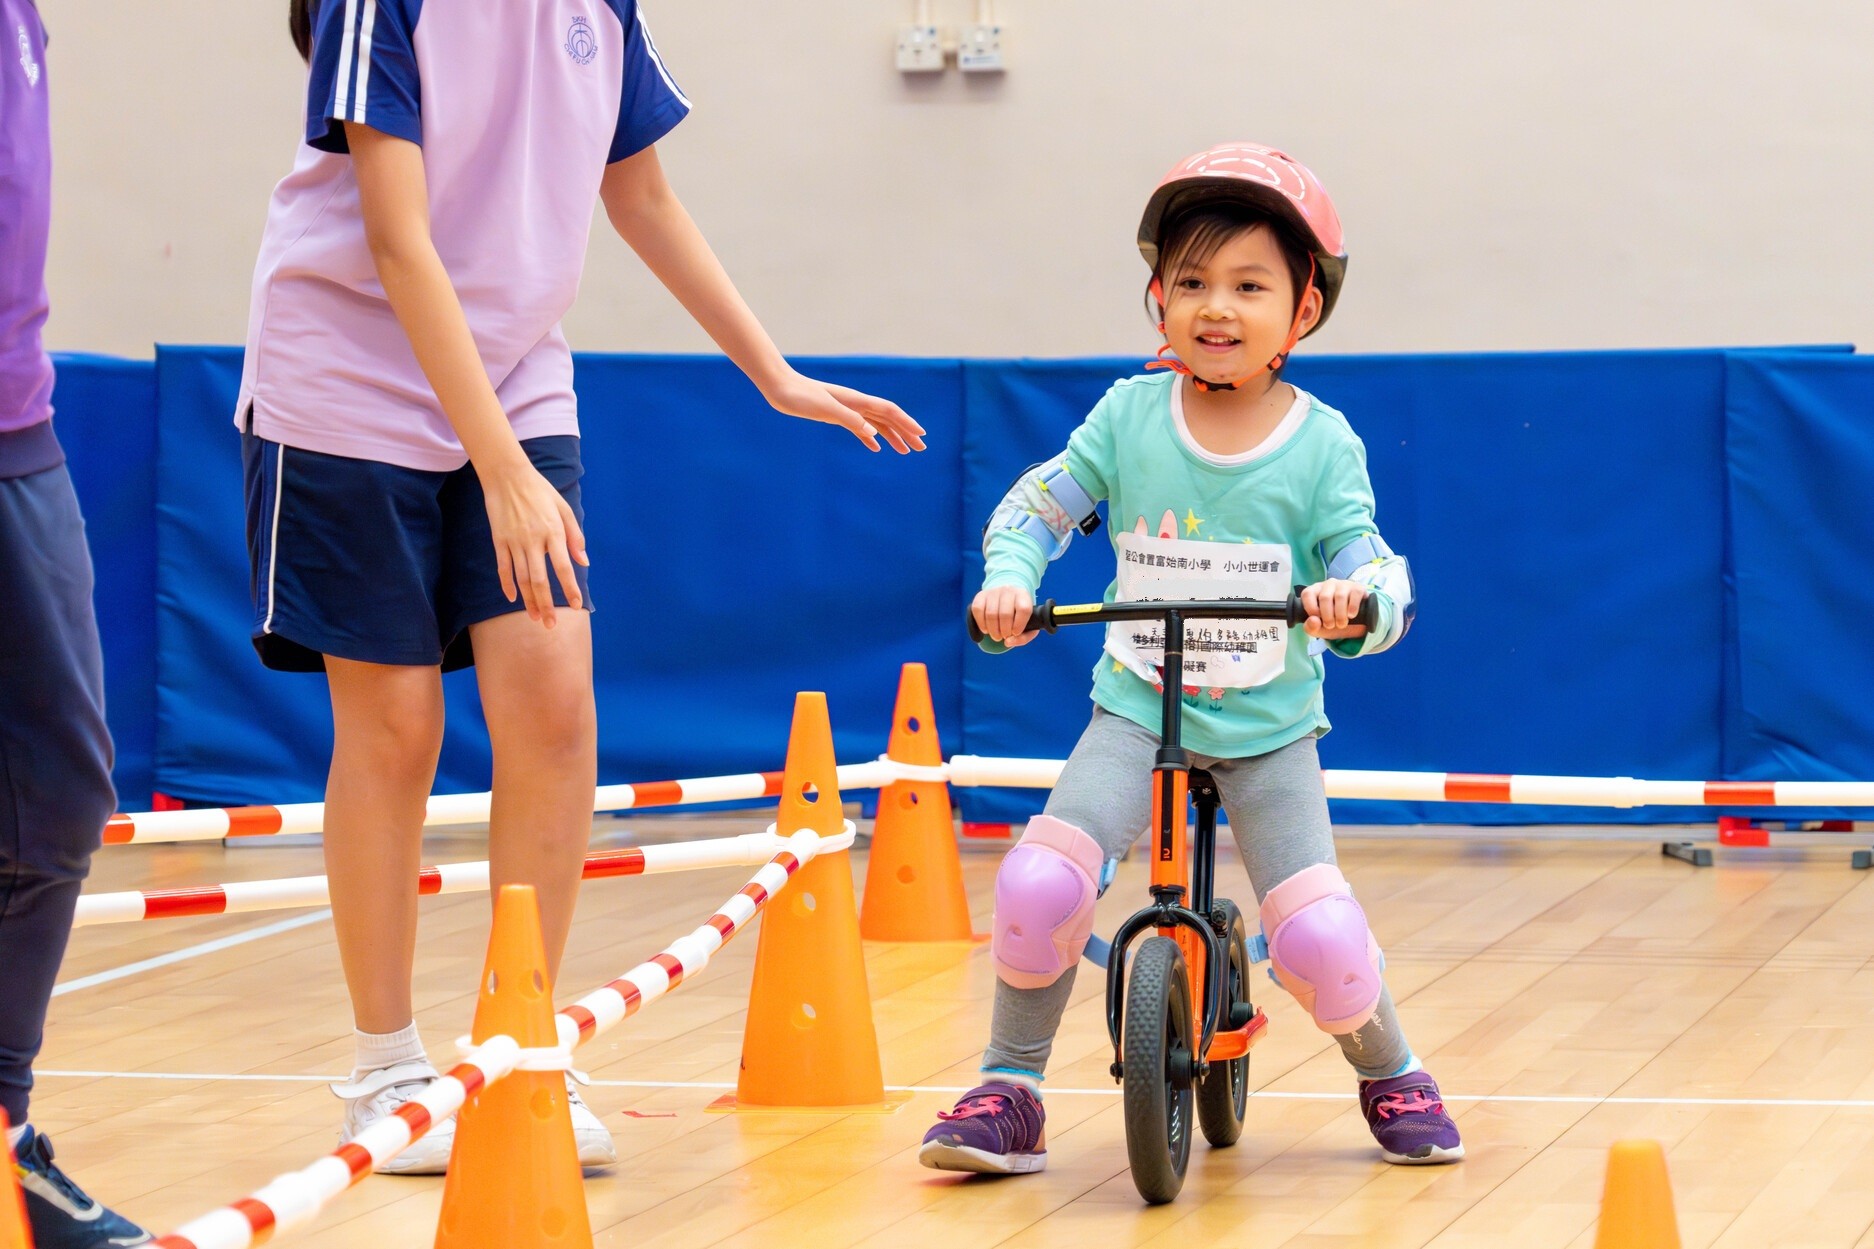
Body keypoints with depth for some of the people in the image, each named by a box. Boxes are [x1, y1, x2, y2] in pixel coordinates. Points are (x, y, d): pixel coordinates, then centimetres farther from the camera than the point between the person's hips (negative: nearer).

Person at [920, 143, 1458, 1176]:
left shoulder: (1322, 443, -5)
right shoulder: (1129, 416, -2)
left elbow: (1374, 580, -8)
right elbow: (1035, 506, 5)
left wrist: (1353, 603, -32)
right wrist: (1008, 578, -15)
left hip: (1269, 730, -1)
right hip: (1137, 712, 1)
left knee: (1319, 940, -14)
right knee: (1037, 883, -22)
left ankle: (1392, 1079, 18)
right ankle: (1009, 1092, -1)